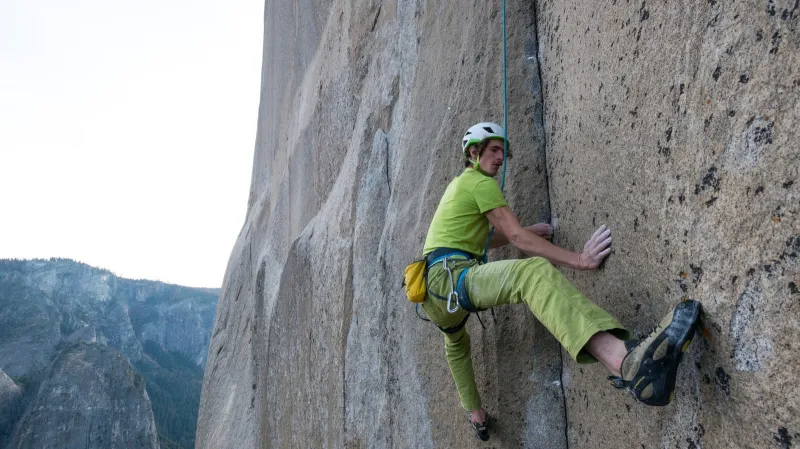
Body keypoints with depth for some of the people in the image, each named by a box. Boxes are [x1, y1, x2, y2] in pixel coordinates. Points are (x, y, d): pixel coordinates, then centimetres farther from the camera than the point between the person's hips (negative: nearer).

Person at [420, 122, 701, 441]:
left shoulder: (460, 184, 28)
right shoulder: (481, 182, -1)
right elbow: (516, 238, -11)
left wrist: (528, 231, 22)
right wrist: (577, 260, -14)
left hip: (434, 288, 11)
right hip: (450, 277, -11)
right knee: (533, 272, -36)